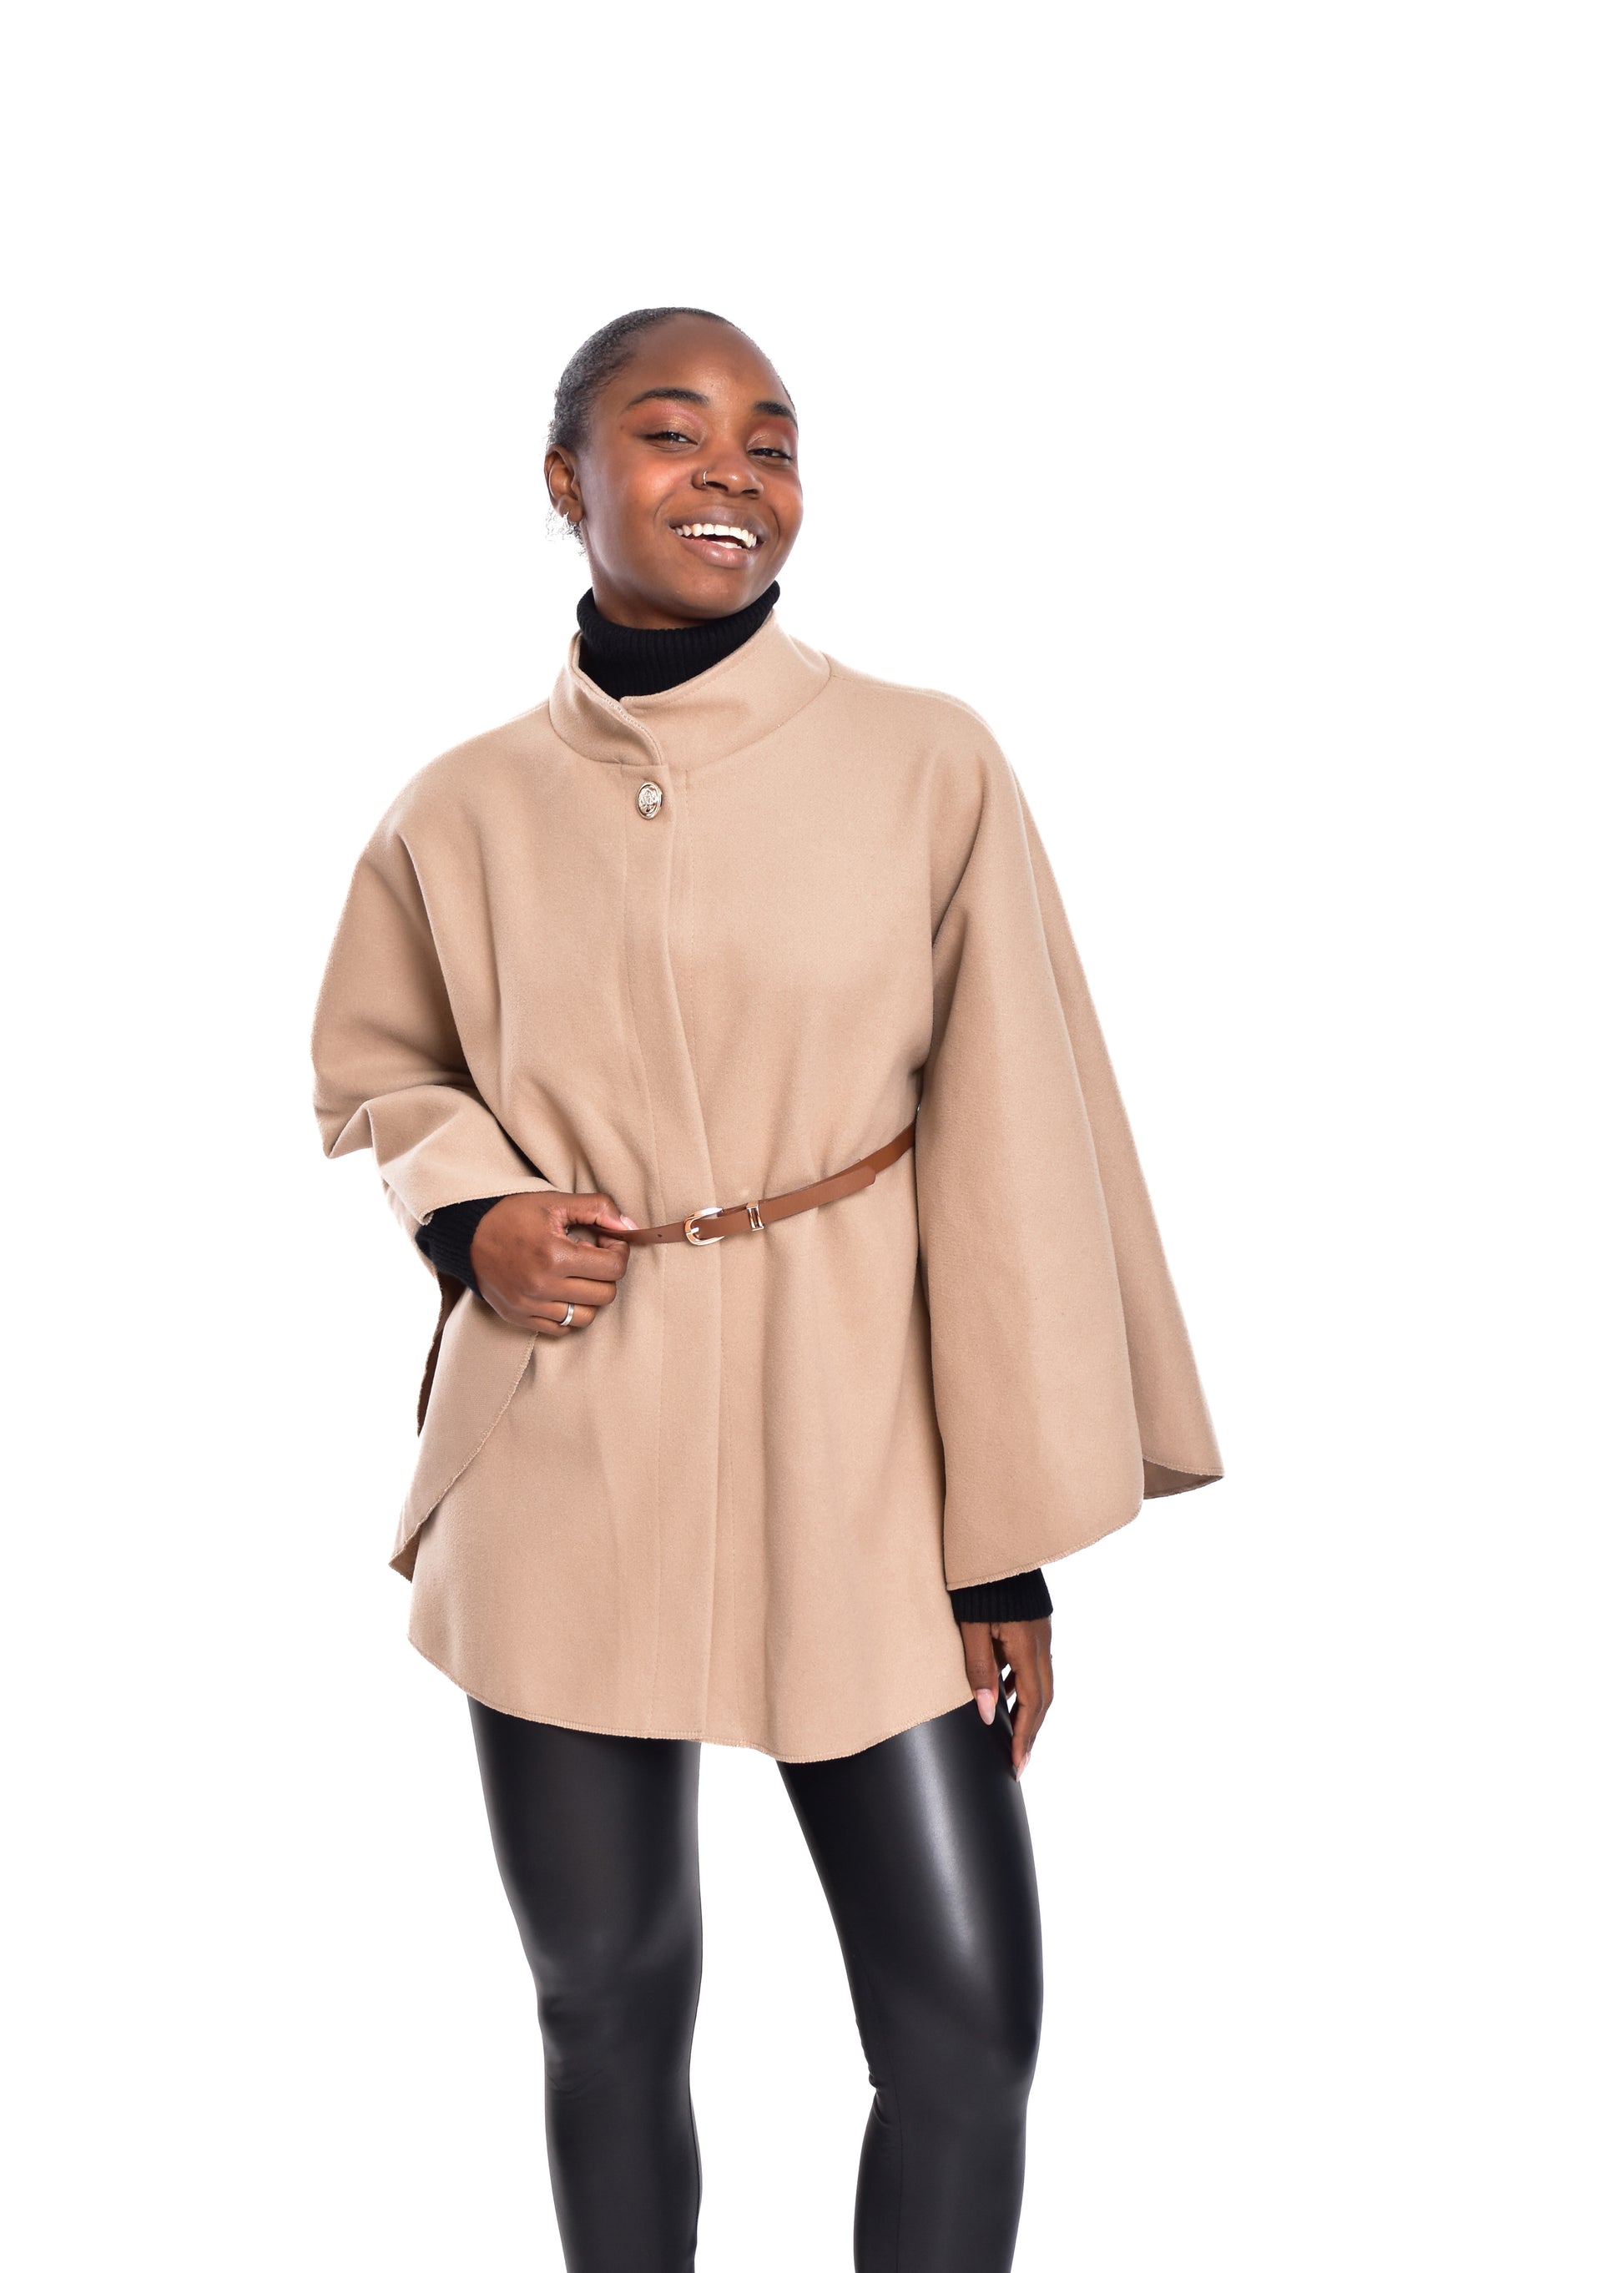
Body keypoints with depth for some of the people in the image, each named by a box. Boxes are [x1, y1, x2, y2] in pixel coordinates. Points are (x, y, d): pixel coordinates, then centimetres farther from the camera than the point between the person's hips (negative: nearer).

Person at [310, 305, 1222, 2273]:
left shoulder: (929, 768, -3)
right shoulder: (464, 814, 2)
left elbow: (1011, 1150, -4)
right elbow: (372, 1074, 18)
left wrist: (1014, 1534, -6)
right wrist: (467, 1214, -5)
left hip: (855, 1463, -1)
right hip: (567, 1470, 2)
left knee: (967, 2020, -1)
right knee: (608, 2014, 12)